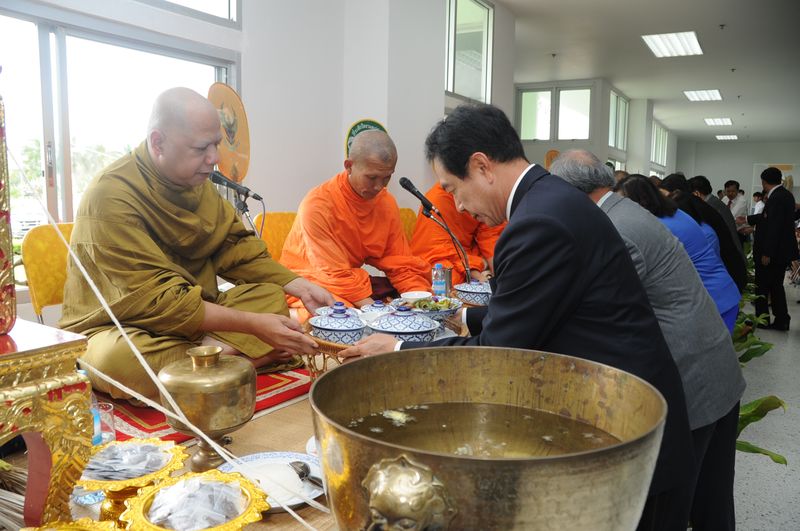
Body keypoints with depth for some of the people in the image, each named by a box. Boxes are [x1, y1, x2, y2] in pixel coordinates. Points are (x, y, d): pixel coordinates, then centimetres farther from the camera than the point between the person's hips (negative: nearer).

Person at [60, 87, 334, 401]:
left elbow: (235, 246, 5)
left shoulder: (196, 182, -1)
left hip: (190, 319, 6)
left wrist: (297, 285, -11)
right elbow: (155, 301, -26)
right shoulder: (111, 196, -23)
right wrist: (253, 324, -29)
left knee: (272, 296, -5)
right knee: (118, 359, -38)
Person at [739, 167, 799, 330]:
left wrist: (766, 253, -22)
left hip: (773, 252, -9)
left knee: (762, 287, 5)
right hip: (783, 250, 9)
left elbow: (773, 227, -25)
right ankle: (781, 321, 19)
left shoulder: (776, 198, -21)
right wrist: (748, 219, 33)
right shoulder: (785, 194, 9)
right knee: (776, 286, 15)